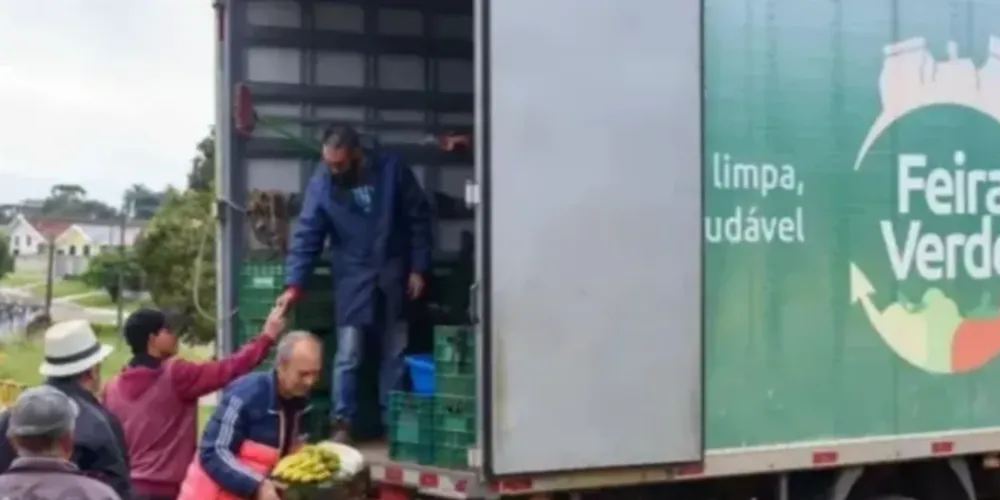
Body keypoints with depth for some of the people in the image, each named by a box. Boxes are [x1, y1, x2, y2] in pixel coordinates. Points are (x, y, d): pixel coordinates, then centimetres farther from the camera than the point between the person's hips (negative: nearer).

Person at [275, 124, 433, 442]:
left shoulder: (392, 170, -10)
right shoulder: (321, 183, -10)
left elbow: (419, 219, -3)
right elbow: (306, 236, -10)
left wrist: (418, 268, -5)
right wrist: (294, 284, -18)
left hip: (393, 275, 1)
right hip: (352, 279, -1)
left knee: (395, 354, 8)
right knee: (347, 355, -6)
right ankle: (341, 424, 3)